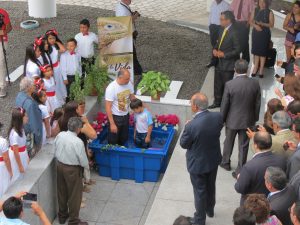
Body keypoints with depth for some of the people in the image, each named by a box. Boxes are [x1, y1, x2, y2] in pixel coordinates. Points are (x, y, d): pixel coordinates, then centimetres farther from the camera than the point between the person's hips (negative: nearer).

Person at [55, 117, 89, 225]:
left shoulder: (59, 135, -9)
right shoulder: (78, 142, -27)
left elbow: (56, 152, 4)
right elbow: (83, 161, -18)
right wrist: (87, 166, 3)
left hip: (60, 165, 7)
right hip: (72, 169, -6)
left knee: (62, 192, 22)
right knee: (75, 195, 10)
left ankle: (62, 216, 39)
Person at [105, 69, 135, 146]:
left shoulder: (129, 84, -9)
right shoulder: (111, 88, -26)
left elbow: (132, 97, 10)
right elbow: (108, 107, -22)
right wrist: (112, 124, -23)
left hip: (125, 116, 6)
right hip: (115, 117, -6)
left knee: (123, 139, 22)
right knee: (113, 142, 9)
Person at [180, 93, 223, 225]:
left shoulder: (191, 126, -33)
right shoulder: (218, 117, -18)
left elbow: (183, 144, -16)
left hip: (198, 164, -5)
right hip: (214, 159, 5)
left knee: (200, 191, 15)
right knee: (211, 186, 28)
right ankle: (210, 209, 51)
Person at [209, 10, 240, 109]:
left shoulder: (234, 33, -21)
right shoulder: (222, 30, 4)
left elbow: (237, 50, -20)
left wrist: (224, 54, -21)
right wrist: (215, 49, -2)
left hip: (228, 64, -8)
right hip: (219, 63, 8)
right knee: (217, 84, 19)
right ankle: (217, 102, 36)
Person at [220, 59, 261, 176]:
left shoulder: (229, 85, -20)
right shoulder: (255, 84, -12)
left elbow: (224, 104, -12)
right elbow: (257, 104, -2)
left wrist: (222, 119, 3)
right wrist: (255, 118, 12)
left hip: (232, 120, -1)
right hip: (247, 120, 1)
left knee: (229, 142, 22)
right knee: (243, 145, 12)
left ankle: (225, 162, 41)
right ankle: (240, 170, 20)